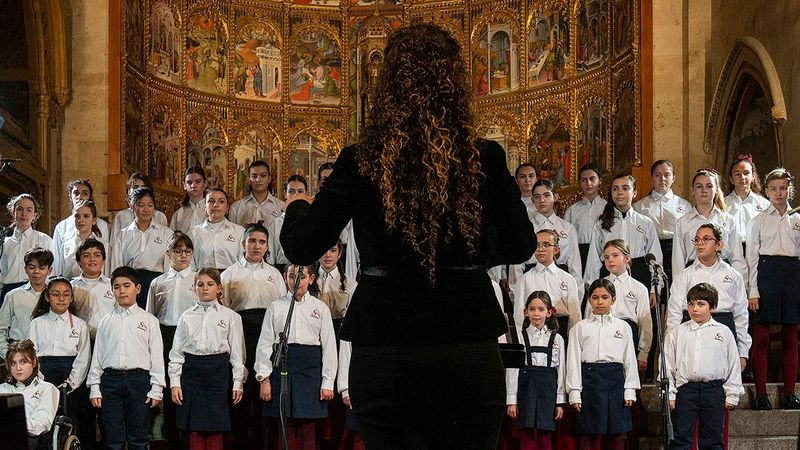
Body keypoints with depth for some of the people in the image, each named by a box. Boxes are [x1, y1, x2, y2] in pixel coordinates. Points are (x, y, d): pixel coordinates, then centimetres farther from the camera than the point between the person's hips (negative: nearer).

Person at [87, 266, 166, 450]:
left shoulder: (148, 320, 6)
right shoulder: (106, 322, 10)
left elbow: (157, 355, 3)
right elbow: (97, 355, 11)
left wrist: (156, 389, -3)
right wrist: (94, 388, 5)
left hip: (139, 379, -1)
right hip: (111, 378, 2)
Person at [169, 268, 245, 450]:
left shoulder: (230, 316, 4)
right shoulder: (187, 317, 8)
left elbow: (237, 353, 3)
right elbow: (176, 351, 8)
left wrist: (238, 383, -1)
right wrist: (175, 383, 1)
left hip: (218, 372, -1)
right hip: (192, 371, 1)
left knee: (215, 430, -1)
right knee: (195, 429, 2)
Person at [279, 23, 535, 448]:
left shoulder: (360, 163, -6)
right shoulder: (484, 160, -4)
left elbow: (301, 248, -1)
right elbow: (520, 247, 8)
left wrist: (298, 207, 21)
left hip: (385, 353, -1)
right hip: (469, 346, 1)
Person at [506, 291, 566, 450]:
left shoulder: (557, 339, 6)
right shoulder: (519, 337, 2)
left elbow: (561, 371, 6)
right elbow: (512, 370, 1)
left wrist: (560, 402, 2)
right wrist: (512, 400, -4)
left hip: (548, 389, 1)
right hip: (526, 387, -1)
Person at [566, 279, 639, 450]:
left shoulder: (623, 327, 10)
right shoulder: (580, 328, 6)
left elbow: (630, 359, 9)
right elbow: (573, 361, 3)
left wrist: (630, 390, 2)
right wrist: (574, 393, -4)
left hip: (615, 379, 2)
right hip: (590, 379, -1)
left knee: (617, 436, 3)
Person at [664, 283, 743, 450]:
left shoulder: (723, 332, 5)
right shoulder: (676, 333, 5)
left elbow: (734, 365, 7)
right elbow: (667, 365, 6)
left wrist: (732, 395, 4)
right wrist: (670, 394, 1)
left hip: (714, 390, 0)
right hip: (685, 389, 0)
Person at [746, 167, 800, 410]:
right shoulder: (760, 220, 6)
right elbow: (752, 256, 3)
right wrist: (753, 291, -4)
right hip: (766, 273, -2)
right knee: (761, 337, -4)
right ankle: (761, 394, -1)